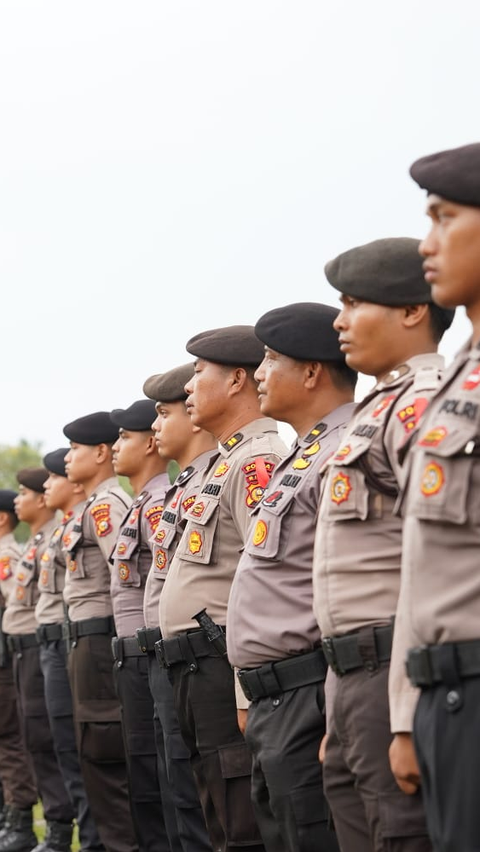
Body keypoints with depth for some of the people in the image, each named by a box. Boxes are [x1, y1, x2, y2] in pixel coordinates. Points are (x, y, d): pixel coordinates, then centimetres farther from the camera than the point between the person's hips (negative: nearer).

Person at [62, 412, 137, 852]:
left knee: (102, 754, -6)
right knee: (97, 754, 12)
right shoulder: (99, 505, 18)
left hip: (100, 637, -10)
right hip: (88, 639, 10)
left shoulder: (105, 504, -12)